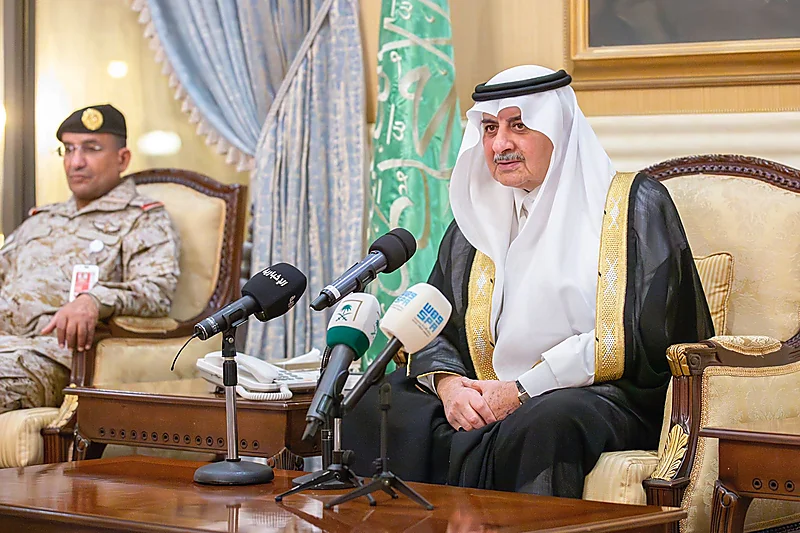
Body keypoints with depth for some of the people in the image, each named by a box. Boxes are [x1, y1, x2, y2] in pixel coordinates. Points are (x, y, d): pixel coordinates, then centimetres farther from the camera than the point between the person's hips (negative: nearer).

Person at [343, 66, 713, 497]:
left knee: (543, 423, -39)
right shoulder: (478, 216, 19)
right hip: (486, 399, 5)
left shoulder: (634, 205, 1)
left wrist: (525, 390, -13)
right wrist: (448, 382, -8)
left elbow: (637, 341, -9)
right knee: (373, 406, -19)